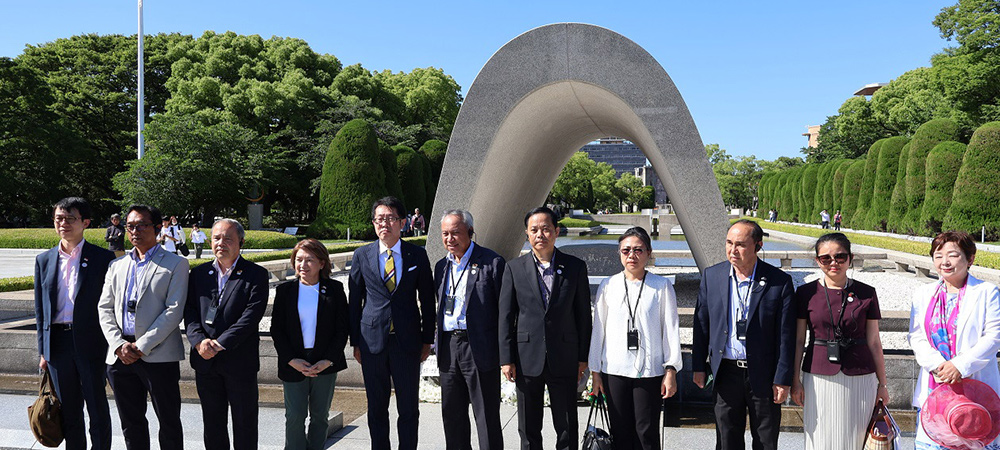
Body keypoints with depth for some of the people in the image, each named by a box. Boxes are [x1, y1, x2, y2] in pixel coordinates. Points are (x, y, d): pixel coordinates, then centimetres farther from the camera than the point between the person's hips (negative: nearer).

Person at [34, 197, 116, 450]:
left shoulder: (103, 258, -3)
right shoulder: (44, 260, 9)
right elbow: (40, 308, 12)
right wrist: (43, 351, 9)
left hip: (90, 343, -4)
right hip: (57, 342, 4)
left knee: (97, 408, 4)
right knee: (69, 412, 13)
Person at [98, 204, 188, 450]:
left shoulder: (175, 264, -1)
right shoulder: (117, 265, 15)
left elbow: (174, 311, -9)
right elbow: (105, 308, 10)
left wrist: (142, 346, -14)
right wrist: (119, 345, -5)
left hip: (158, 355, -5)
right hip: (120, 355, 5)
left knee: (169, 421, 3)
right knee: (131, 422, 14)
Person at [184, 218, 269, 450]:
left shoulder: (256, 275, -4)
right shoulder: (198, 273, 9)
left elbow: (252, 315, -14)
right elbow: (189, 312, 2)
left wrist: (220, 344, -19)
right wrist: (199, 341, -15)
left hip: (240, 362, -4)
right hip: (205, 362, 4)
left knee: (244, 425, 7)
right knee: (212, 425, 15)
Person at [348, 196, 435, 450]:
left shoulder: (417, 255, 1)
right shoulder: (362, 256, 3)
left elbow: (427, 301, 5)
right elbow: (354, 301, 6)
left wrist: (427, 340, 4)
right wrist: (355, 341, 4)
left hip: (407, 342, 0)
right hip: (372, 341, 1)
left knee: (409, 407, 7)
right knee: (376, 408, 11)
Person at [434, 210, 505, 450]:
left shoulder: (492, 263, -8)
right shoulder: (441, 266, 12)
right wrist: (439, 347, 13)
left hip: (480, 349, -6)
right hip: (449, 349, 6)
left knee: (487, 417, 2)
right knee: (452, 414, 15)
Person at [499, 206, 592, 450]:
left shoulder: (575, 267, 2)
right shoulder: (515, 268, 2)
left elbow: (584, 315, 5)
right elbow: (505, 317, 1)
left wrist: (583, 357, 3)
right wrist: (506, 359, -3)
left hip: (564, 360, 0)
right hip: (527, 359, 0)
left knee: (567, 429, 8)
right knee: (528, 430, 11)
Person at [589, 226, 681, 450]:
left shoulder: (662, 286, 0)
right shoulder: (608, 286, 4)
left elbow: (671, 329, 1)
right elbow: (598, 329, 7)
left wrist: (671, 369, -3)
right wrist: (595, 371, 8)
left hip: (650, 371, -2)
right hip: (614, 370, 2)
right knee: (621, 432, 7)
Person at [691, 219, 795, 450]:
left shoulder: (779, 281, -8)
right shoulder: (712, 276, 0)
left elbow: (786, 335, -6)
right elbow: (701, 324, 6)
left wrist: (783, 379, -8)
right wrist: (698, 366, 6)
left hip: (763, 376, -2)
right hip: (725, 373, 2)